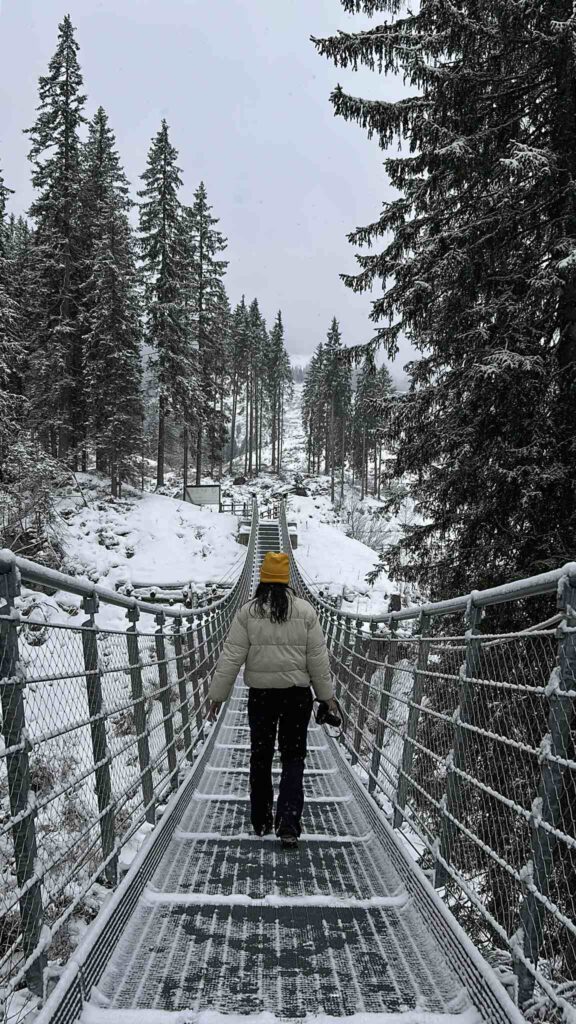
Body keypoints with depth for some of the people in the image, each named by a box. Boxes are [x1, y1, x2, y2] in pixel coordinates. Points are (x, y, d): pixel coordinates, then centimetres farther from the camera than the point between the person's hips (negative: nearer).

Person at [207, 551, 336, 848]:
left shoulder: (247, 612, -6)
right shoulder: (305, 611, -4)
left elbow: (231, 657, -5)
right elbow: (318, 659, -1)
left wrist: (218, 694, 4)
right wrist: (327, 694, 10)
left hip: (260, 695, 0)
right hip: (298, 694, 0)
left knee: (260, 757, 15)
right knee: (293, 758, 9)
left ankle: (261, 822, 25)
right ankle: (288, 825, -2)